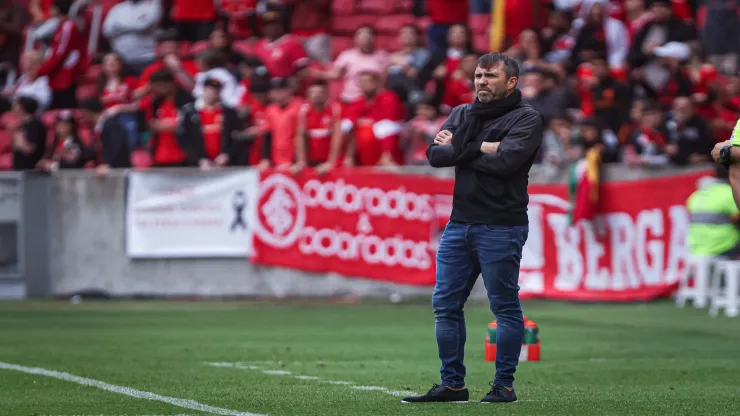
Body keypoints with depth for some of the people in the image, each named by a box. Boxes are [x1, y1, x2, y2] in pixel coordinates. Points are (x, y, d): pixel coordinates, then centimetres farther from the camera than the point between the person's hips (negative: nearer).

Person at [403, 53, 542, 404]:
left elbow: (505, 161, -19)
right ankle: (452, 385, 14)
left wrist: (459, 151, -7)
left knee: (505, 306, -1)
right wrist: (480, 148, -12)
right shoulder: (461, 114, 14)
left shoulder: (525, 119, -4)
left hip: (501, 227, -6)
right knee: (445, 304, 6)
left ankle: (504, 385, 7)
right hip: (459, 223, 6)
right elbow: (435, 154, -1)